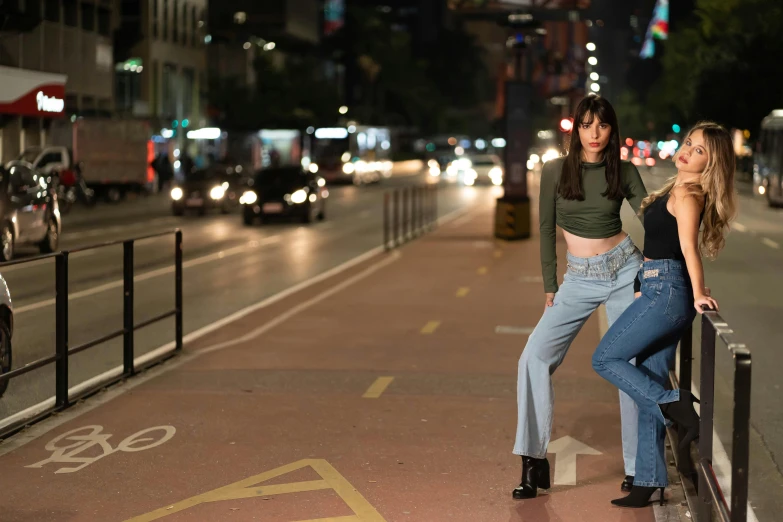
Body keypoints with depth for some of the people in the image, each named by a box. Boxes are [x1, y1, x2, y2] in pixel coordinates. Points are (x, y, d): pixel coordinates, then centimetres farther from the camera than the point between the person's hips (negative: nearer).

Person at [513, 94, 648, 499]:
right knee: (535, 357, -13)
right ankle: (533, 462, -8)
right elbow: (546, 230, 4)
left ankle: (636, 468, 10)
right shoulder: (555, 170, -2)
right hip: (579, 279, 1)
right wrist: (550, 288, 3)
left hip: (625, 271, 0)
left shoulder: (624, 172, -2)